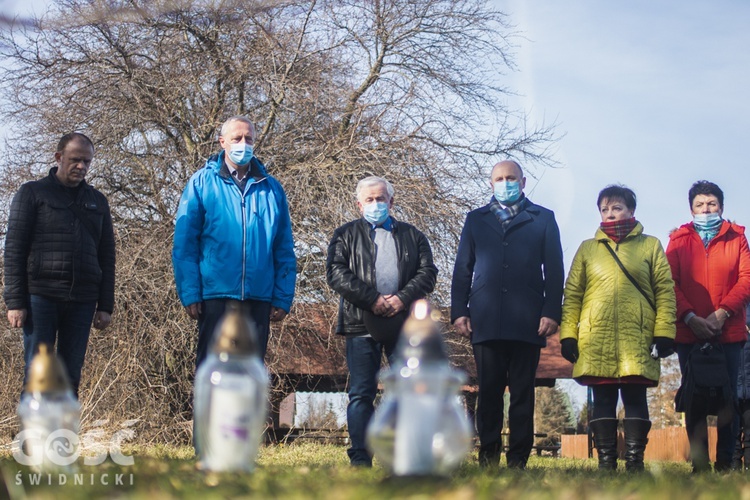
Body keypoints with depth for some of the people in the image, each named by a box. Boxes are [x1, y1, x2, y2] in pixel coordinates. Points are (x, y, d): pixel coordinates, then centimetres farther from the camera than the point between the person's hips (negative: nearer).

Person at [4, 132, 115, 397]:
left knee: (71, 375, 3)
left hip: (82, 300, 3)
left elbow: (106, 256, 16)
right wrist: (14, 302, -9)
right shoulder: (33, 193, 5)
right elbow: (14, 250, 0)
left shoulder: (97, 201, 17)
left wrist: (105, 305, 8)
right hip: (40, 296, -3)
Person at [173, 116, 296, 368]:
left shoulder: (271, 189, 10)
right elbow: (184, 245, -1)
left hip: (258, 297, 3)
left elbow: (285, 250, 10)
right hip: (215, 296, -3)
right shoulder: (202, 183, 3)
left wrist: (283, 298, 3)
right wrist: (190, 294, -9)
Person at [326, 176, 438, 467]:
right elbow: (336, 273, -1)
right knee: (361, 394, -4)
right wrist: (372, 299, -12)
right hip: (362, 324, -2)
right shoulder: (346, 235, 12)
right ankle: (360, 459, -3)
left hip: (405, 322, 2)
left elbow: (428, 272, 8)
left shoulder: (412, 235, 18)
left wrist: (403, 298, -10)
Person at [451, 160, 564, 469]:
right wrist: (459, 311, 3)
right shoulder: (476, 219, 19)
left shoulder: (543, 219, 13)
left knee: (523, 393, 0)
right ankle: (488, 458, 5)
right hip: (486, 321, 1)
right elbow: (462, 269, 14)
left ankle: (518, 459, 3)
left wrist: (552, 312, -4)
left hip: (527, 323, -1)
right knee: (488, 391, 1)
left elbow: (554, 270, 7)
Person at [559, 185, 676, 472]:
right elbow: (572, 293, 11)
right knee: (603, 401, 2)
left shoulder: (650, 246, 11)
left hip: (637, 338, -1)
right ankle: (606, 463, 5)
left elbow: (665, 290, 5)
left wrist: (664, 332, -5)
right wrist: (568, 334, 1)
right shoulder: (587, 249, 15)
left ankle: (635, 461, 1)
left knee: (635, 398, -2)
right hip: (595, 338, 2)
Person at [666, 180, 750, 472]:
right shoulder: (679, 240, 11)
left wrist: (722, 313, -13)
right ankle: (699, 464, 5)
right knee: (694, 399, 2)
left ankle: (725, 462, 3)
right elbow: (671, 283, 2)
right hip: (689, 333, 1)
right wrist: (690, 318, -12)